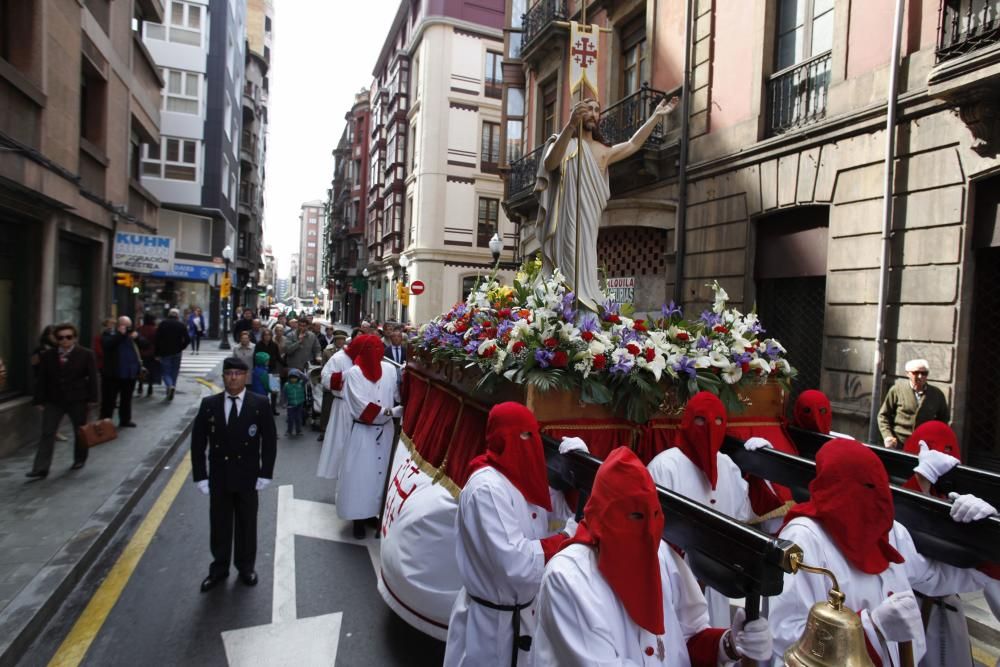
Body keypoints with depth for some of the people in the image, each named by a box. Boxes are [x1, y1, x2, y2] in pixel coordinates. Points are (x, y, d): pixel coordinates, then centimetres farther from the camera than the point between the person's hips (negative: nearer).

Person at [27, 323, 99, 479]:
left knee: (80, 432, 11)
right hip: (53, 400, 2)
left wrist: (92, 398, -9)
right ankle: (41, 469, -3)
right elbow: (41, 379, 4)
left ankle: (79, 459, 30)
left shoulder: (86, 354, -5)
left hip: (77, 399, -2)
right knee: (47, 433, -3)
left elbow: (92, 378, -5)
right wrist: (40, 400, 0)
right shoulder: (46, 355, 2)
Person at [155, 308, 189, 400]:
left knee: (166, 372, 5)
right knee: (174, 372, 12)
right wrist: (181, 348, 7)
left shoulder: (162, 324, -1)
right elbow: (187, 340, -7)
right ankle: (171, 389, 15)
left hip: (165, 352, -1)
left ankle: (170, 386, -21)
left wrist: (157, 353, -3)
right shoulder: (181, 325, 1)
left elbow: (157, 339, -6)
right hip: (177, 353, 1)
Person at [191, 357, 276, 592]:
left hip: (247, 477, -1)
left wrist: (265, 474, -8)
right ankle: (219, 568, 33)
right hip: (218, 477, 2)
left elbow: (270, 440, -5)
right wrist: (200, 476, -4)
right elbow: (198, 443, 0)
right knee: (219, 524, 13)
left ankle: (246, 567, 32)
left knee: (246, 524, 13)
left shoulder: (260, 404, -8)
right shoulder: (209, 404, -3)